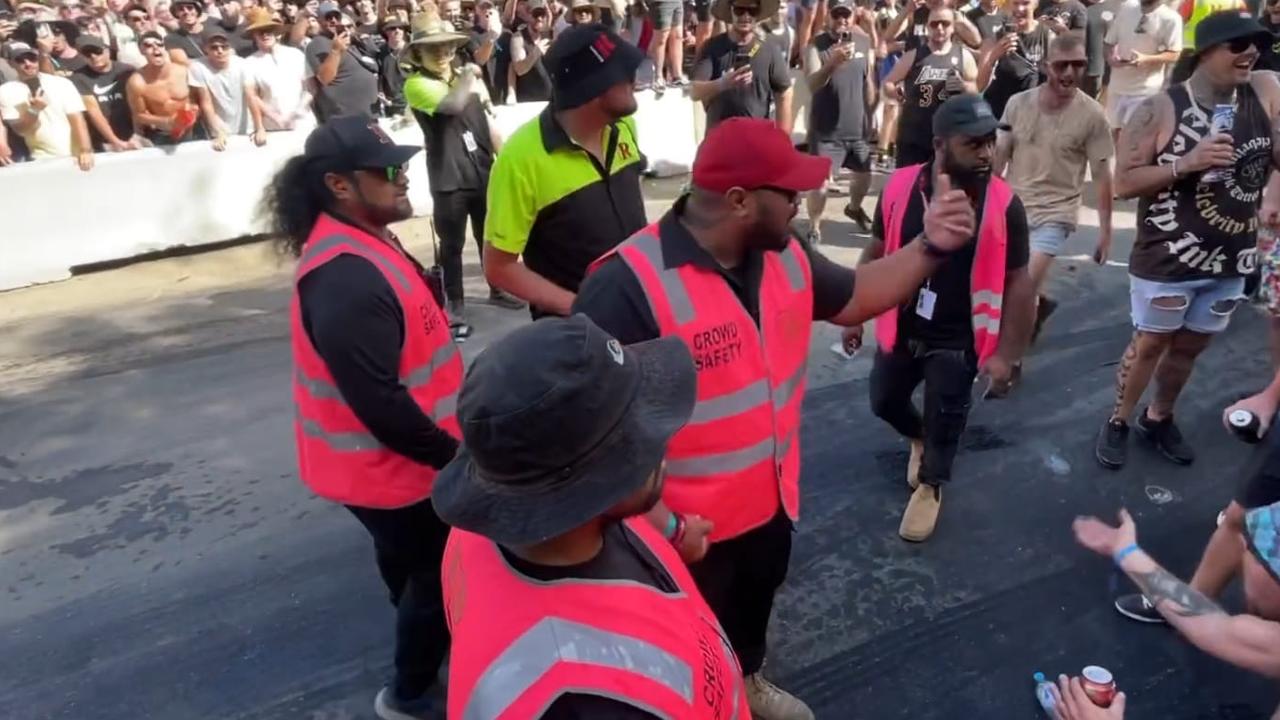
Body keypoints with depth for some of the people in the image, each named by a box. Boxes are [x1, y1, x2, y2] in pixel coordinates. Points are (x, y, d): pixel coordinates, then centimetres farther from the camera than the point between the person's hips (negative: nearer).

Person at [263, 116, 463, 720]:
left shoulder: (361, 244, 3)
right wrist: (451, 455, -20)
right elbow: (379, 404, -31)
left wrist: (444, 443, 16)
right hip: (389, 466, -10)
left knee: (414, 566, 30)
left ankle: (427, 650, 55)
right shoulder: (346, 278, -32)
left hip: (395, 458, 10)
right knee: (439, 576, 11)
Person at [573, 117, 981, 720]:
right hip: (684, 531, -7)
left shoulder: (783, 257, -5)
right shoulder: (631, 285, -30)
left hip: (770, 502, 8)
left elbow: (852, 299, 12)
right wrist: (658, 523, -28)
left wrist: (929, 246, -2)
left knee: (755, 612, 34)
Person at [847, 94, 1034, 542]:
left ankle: (930, 486, 39)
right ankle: (920, 439, 53)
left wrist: (1006, 353, -10)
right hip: (901, 329, 3)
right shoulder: (900, 188, -12)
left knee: (944, 421, 10)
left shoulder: (1003, 205, -17)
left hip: (958, 340, -2)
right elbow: (876, 255, 1)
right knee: (884, 402, 19)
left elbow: (1017, 282, -9)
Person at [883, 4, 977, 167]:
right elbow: (888, 83, 8)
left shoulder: (963, 56, 5)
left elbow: (979, 89, 9)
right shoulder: (913, 55, 3)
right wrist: (899, 93, -12)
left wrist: (963, 86, -12)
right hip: (913, 136, -1)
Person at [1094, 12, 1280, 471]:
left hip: (1232, 260, 5)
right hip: (1168, 260, -5)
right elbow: (1123, 183, -14)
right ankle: (1117, 423, 25)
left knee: (1190, 347, 17)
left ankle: (1158, 419, 37)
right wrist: (1186, 163, -25)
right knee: (1149, 344, 7)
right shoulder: (1160, 110, -13)